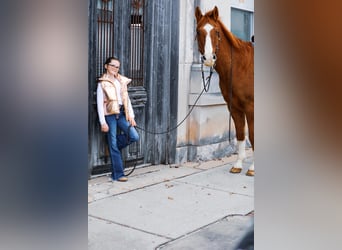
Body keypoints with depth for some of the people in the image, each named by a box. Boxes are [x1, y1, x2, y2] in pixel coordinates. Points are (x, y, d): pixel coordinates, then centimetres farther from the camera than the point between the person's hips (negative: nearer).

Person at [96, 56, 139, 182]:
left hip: (121, 114, 5)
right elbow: (100, 104, -6)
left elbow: (127, 99, 14)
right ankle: (118, 174, 6)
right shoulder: (102, 83, -2)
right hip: (110, 115, -5)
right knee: (113, 145, -2)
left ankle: (113, 146, 19)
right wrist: (103, 122, -11)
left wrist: (131, 116, 6)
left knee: (134, 136, -7)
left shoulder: (122, 81, 12)